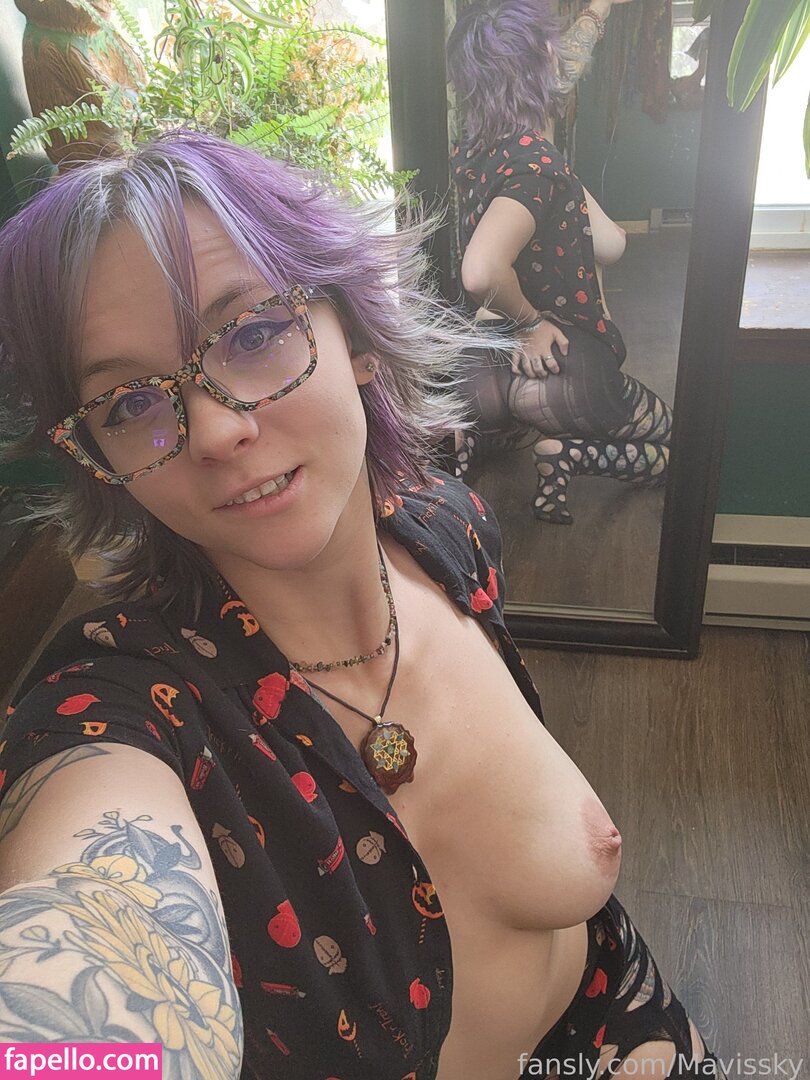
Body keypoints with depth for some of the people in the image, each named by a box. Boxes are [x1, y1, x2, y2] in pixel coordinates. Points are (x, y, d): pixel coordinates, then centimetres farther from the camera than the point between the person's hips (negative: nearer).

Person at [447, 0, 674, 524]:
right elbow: (482, 272, -44)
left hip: (497, 365, 9)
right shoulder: (538, 165, -28)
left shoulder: (475, 152, 0)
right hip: (563, 376, -8)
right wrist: (531, 321, -25)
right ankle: (569, 452, -5)